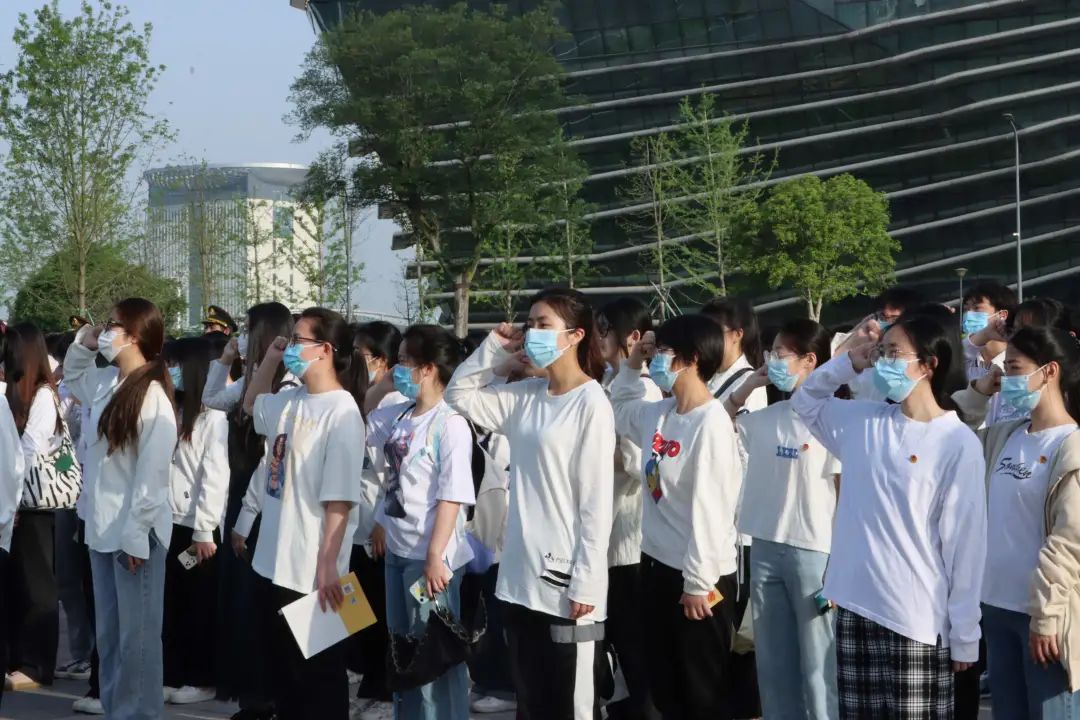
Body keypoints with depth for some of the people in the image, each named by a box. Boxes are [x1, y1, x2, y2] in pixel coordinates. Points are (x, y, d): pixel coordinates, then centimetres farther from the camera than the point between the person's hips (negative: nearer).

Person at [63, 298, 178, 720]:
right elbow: (72, 376, 32)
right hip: (103, 527, 8)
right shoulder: (106, 384, 8)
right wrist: (82, 344, 12)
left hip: (135, 531, -8)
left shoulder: (152, 397, -17)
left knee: (136, 634, 0)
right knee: (108, 633, 15)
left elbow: (152, 473, -19)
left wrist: (136, 534, -20)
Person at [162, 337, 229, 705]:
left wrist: (205, 530, -17)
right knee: (171, 603, 9)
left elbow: (216, 476, -14)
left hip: (195, 526, -7)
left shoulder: (213, 416, -8)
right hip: (168, 522, 7)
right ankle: (172, 676, 16)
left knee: (200, 604, 3)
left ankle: (202, 680, 10)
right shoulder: (173, 409, 15)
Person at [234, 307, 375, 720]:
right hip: (278, 562, 8)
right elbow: (251, 405, 31)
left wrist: (328, 566, -22)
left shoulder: (341, 411, -16)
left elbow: (340, 499, -20)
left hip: (313, 570, -8)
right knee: (283, 670, 16)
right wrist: (270, 359, 15)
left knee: (319, 674, 3)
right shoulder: (289, 401, 7)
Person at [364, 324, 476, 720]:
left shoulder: (450, 424, -16)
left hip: (430, 556, -8)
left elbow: (452, 497, -19)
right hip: (397, 550, 8)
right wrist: (380, 388, 8)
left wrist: (435, 556, -22)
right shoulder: (398, 415, 6)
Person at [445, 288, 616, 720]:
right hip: (522, 575, 7)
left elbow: (597, 502, -14)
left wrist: (586, 582, -16)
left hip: (566, 579, -7)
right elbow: (459, 395, 17)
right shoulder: (526, 396, 9)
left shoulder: (592, 402, -11)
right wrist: (496, 349, 5)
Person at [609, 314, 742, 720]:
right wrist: (632, 363, 13)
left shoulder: (710, 422, -19)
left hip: (696, 575, -9)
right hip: (658, 564, 9)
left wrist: (699, 581, -21)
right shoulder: (659, 413, 6)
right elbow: (620, 407, 30)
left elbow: (711, 508, -22)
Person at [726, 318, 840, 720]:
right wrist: (746, 389, 9)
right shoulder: (766, 417, 8)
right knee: (773, 664, 13)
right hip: (766, 550, 7)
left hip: (815, 553, -6)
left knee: (818, 665, 0)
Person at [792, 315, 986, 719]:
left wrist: (964, 636, -7)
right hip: (855, 607, 6)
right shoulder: (863, 421, 7)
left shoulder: (958, 443, -10)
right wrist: (849, 364, 7)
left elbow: (966, 544, -9)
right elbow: (805, 401, 25)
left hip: (916, 618, -6)